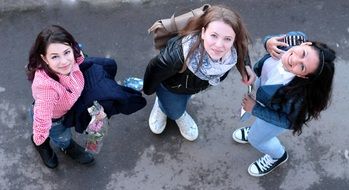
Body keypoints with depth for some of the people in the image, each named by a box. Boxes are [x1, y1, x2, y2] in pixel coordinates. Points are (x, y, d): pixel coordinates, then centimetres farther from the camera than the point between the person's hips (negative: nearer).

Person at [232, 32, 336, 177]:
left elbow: (288, 121, -27)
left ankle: (278, 156, 56)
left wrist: (255, 109, -21)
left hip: (276, 113, -4)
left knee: (256, 139, 23)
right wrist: (269, 43, -32)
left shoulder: (297, 94, -47)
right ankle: (257, 128, 71)